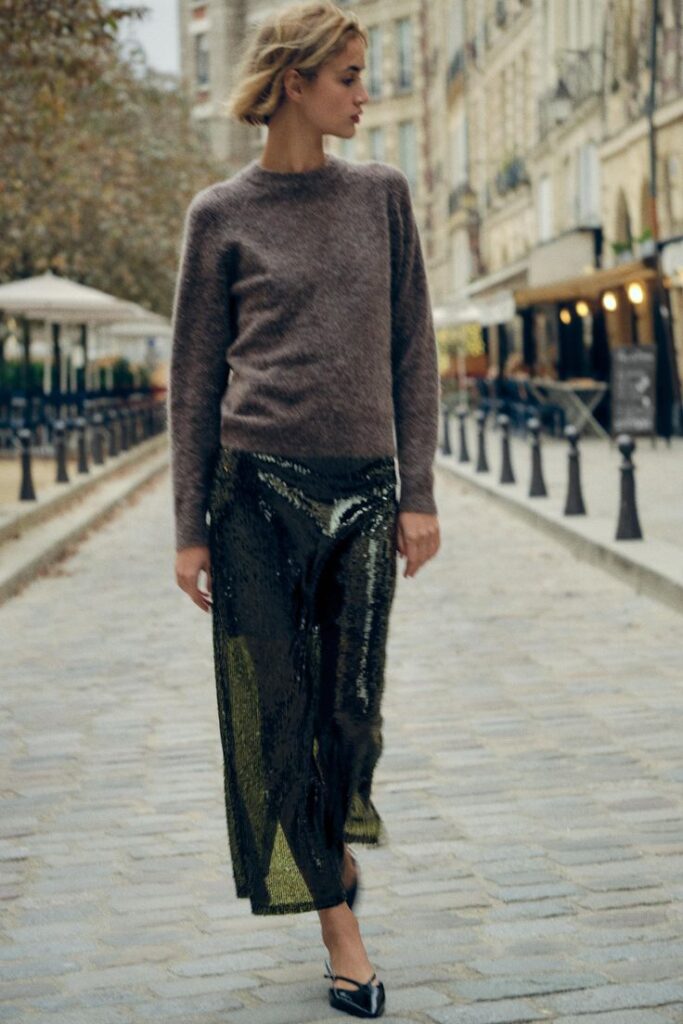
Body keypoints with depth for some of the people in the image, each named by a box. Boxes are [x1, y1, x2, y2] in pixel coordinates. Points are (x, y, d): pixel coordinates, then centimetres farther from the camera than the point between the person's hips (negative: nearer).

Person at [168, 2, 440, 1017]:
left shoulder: (382, 195, 8)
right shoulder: (221, 216, 0)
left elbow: (414, 354, 8)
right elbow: (195, 380, 3)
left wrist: (418, 494, 2)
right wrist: (190, 528, -1)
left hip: (363, 486, 2)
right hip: (258, 485, -2)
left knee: (353, 707, 8)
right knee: (278, 710, 2)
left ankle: (339, 839, 40)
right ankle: (337, 918, 16)